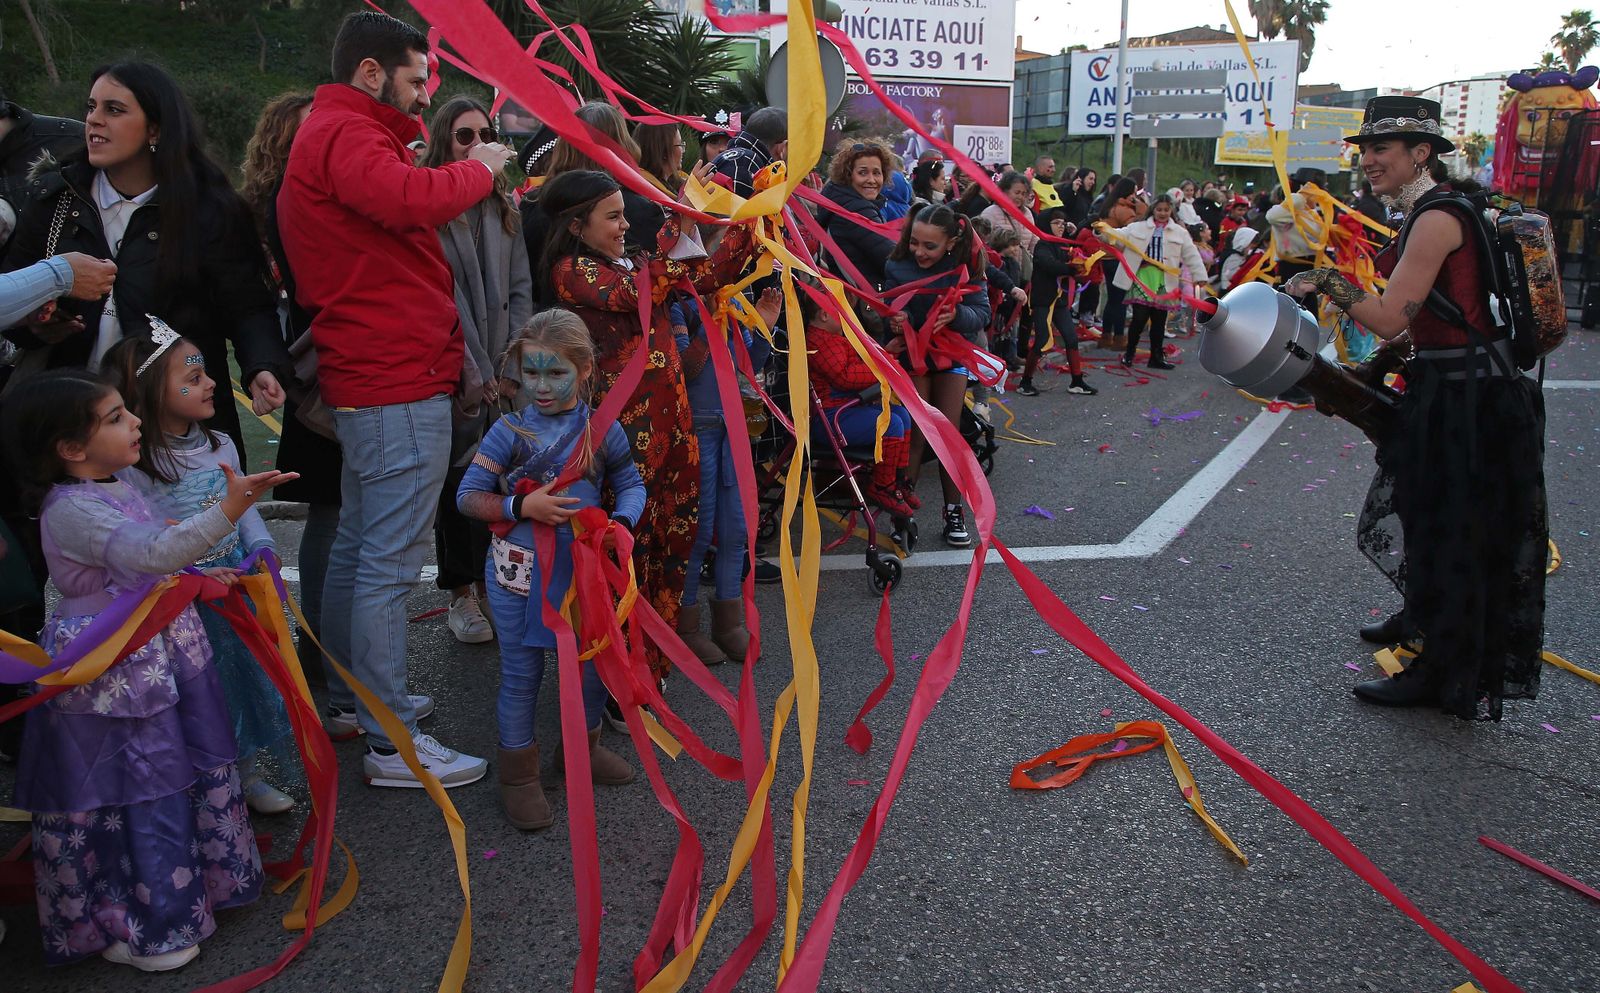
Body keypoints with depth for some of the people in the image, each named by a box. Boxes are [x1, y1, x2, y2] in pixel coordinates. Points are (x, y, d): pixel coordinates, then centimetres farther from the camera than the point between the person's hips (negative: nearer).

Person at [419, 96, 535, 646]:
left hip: (504, 370, 4)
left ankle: (490, 581, 19)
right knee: (459, 476, 1)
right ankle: (461, 594, 14)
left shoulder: (504, 206, 12)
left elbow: (520, 288, 9)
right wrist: (479, 373, -11)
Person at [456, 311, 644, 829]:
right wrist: (522, 506, -22)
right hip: (519, 572, -2)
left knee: (592, 661, 13)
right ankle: (519, 773, 23)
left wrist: (621, 522, -11)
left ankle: (584, 746, 38)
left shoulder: (603, 430, -4)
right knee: (521, 673, 6)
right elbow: (468, 495, -8)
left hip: (582, 568, 3)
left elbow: (630, 484, 9)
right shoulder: (510, 431, -10)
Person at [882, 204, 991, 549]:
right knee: (914, 435, -2)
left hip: (951, 355, 1)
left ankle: (954, 512, 15)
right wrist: (896, 321, -41)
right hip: (912, 355, -1)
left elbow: (982, 313, -18)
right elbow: (891, 312, -17)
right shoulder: (897, 268, -16)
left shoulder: (964, 270, -14)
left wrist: (957, 313, -39)